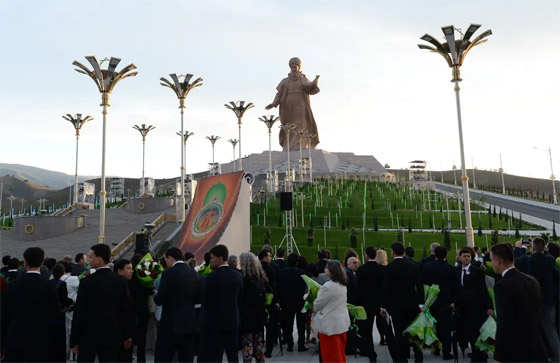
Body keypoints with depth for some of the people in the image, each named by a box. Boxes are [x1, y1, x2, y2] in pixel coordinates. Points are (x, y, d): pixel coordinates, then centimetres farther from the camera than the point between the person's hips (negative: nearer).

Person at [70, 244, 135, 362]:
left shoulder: (87, 281, -11)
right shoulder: (121, 281, -3)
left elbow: (79, 312, -8)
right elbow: (127, 309, 1)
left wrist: (74, 340, 0)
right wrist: (127, 335, 11)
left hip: (89, 335, -2)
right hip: (112, 335, 2)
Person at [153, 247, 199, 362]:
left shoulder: (169, 273, -12)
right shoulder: (194, 273, 6)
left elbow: (159, 301, -13)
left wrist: (156, 295, 7)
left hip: (171, 325, -5)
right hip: (190, 325, 6)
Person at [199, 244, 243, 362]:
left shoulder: (213, 276, -16)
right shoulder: (238, 276, 1)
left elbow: (206, 301, -11)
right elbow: (239, 299, 7)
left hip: (215, 322, -5)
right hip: (233, 321, 6)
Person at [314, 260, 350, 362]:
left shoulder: (328, 286, -22)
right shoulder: (342, 285, 6)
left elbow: (318, 304, -11)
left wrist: (314, 309, 10)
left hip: (330, 324, -9)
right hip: (342, 322, 9)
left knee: (331, 355, 2)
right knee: (340, 352, 17)